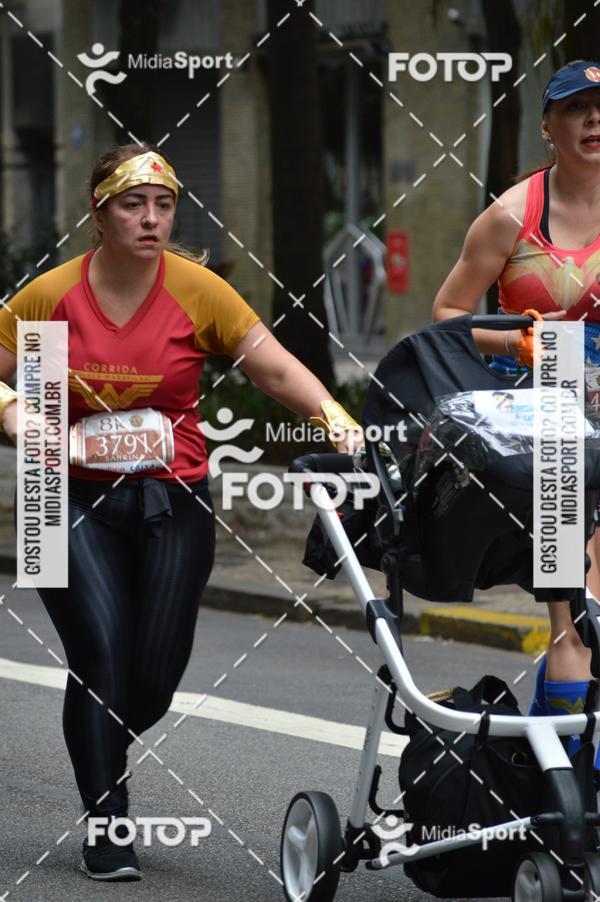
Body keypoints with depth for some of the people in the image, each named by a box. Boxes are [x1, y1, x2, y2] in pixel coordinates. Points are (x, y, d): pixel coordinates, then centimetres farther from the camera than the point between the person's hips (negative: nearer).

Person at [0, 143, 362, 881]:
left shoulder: (197, 291, -3)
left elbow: (276, 369, -4)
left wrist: (333, 418, -18)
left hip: (173, 502, 1)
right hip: (75, 499, -1)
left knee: (155, 676, 1)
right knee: (101, 651, -15)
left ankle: (101, 744, 37)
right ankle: (106, 829, -4)